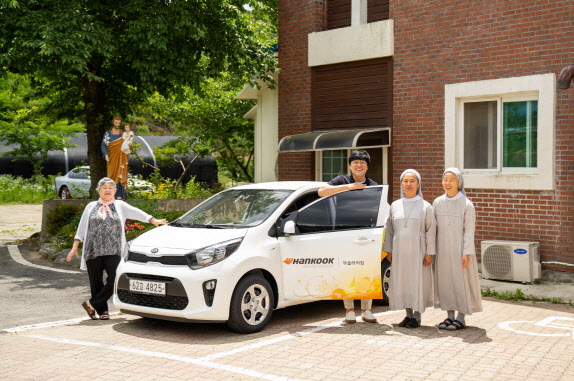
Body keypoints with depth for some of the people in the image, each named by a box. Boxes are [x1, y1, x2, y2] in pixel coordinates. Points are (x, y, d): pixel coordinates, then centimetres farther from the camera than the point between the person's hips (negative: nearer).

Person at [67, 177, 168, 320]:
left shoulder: (120, 205, 14)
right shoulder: (91, 207, 14)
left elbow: (136, 213, 8)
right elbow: (82, 228, 15)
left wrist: (153, 220, -3)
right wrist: (75, 248, 10)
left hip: (113, 251, 0)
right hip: (93, 251, 1)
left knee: (114, 280, -13)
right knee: (96, 282, 1)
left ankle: (91, 304, 0)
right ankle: (102, 310, 13)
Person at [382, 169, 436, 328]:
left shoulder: (425, 207, -1)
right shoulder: (395, 206, 8)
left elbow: (430, 231, -3)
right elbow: (389, 230, 12)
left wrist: (429, 253, -8)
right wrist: (389, 251, 7)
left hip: (417, 251, -3)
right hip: (399, 252, 3)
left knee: (418, 281, 0)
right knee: (402, 282, 7)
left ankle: (417, 317, 11)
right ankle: (408, 315, 20)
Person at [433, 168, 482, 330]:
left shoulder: (466, 204, -7)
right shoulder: (437, 202, 5)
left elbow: (469, 231, -9)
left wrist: (467, 253, -14)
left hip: (459, 249, -4)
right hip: (442, 249, 4)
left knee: (461, 281, 0)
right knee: (445, 281, 8)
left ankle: (461, 318, 9)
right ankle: (450, 316, 19)